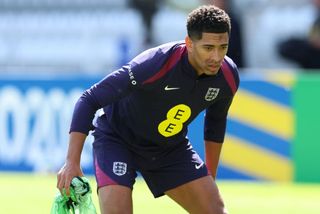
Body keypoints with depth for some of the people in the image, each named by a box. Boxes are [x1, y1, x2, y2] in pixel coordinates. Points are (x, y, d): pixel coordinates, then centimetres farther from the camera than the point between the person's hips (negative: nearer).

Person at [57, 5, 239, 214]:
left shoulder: (228, 76, -17)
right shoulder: (155, 65, -35)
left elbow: (215, 122, 7)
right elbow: (89, 100, -30)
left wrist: (210, 178, 13)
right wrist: (72, 162, -35)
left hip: (171, 145, 5)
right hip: (117, 139, -5)